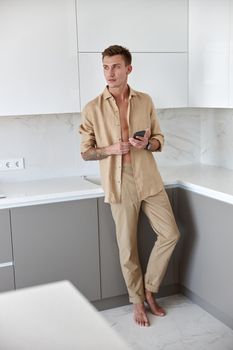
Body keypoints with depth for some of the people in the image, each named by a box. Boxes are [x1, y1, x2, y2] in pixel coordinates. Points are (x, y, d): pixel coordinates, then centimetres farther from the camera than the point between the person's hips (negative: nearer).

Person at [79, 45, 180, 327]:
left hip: (149, 179, 3)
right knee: (128, 245, 5)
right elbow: (85, 152, 1)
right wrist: (110, 148, -18)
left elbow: (159, 139, 11)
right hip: (120, 183, -3)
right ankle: (137, 301, 26)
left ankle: (149, 289, 24)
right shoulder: (92, 109, -3)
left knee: (170, 234, 3)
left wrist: (147, 144, -12)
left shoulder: (145, 101, 5)